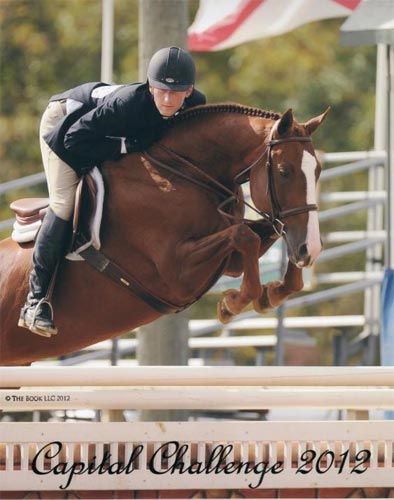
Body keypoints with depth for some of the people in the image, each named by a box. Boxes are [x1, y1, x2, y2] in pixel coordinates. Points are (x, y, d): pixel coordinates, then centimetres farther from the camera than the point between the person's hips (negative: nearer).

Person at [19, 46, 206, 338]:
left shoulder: (196, 104, -25)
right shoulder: (130, 103, -43)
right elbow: (74, 139, -36)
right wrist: (129, 146, -39)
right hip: (67, 120, -7)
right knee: (65, 204, -17)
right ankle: (36, 299, -15)